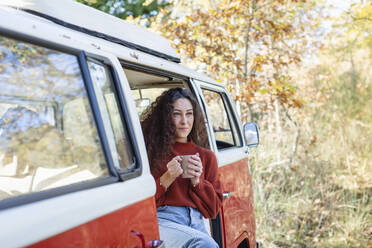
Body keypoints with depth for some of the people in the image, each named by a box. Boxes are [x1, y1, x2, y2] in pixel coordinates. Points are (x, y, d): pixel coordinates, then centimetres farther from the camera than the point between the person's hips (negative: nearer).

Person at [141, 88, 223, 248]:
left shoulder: (206, 156, 19)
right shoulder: (151, 150, 9)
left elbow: (213, 209, 16)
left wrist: (196, 181, -1)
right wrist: (166, 179, -8)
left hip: (194, 223, 3)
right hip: (160, 220, -3)